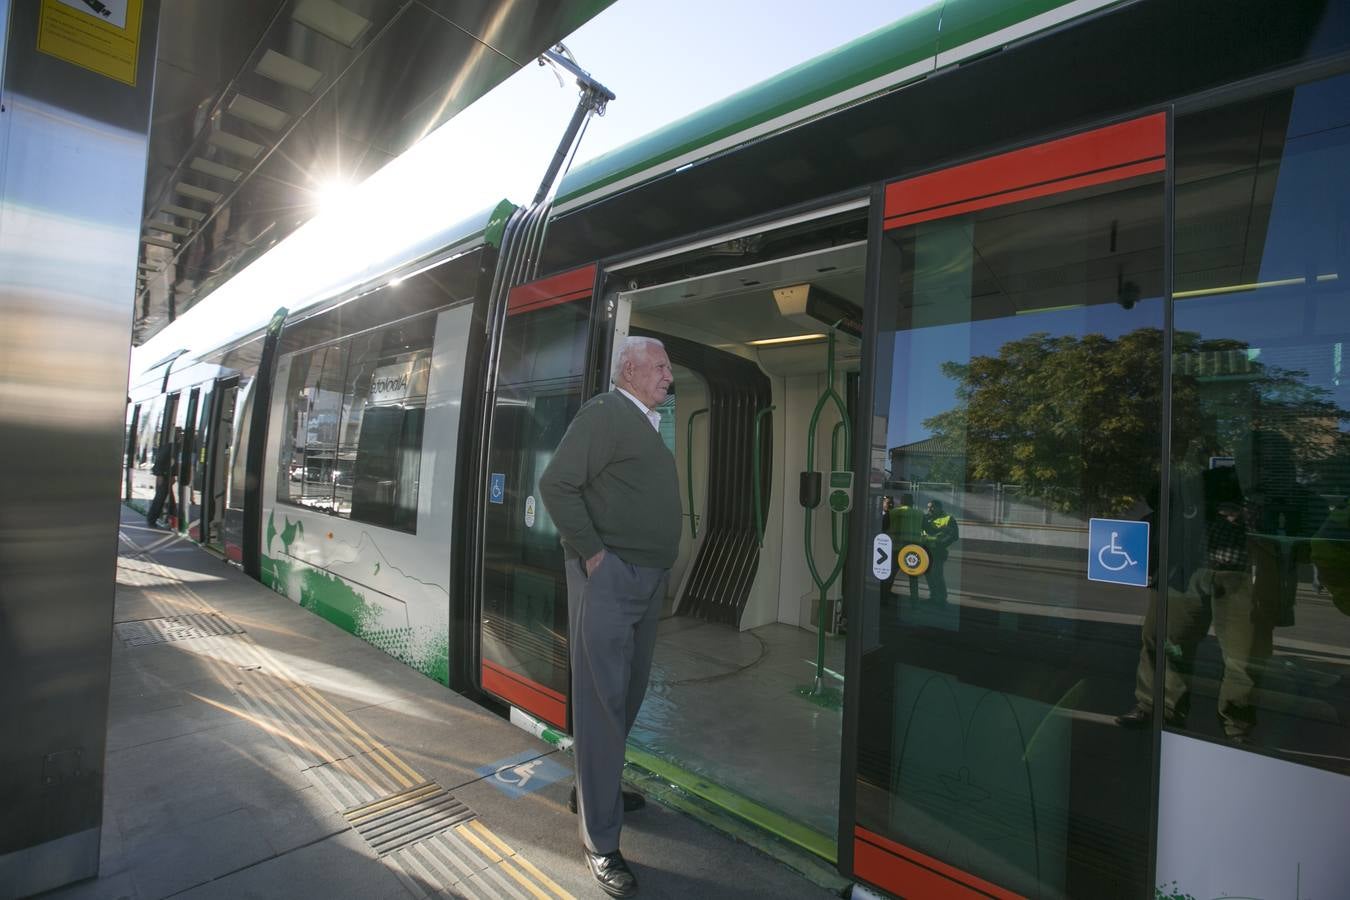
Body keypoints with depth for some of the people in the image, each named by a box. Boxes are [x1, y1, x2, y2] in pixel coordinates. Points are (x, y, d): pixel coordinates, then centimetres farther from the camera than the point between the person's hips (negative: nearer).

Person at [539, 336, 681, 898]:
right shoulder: (605, 413, -9)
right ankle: (601, 842, 13)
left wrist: (659, 565, 14)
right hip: (609, 577, -9)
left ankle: (596, 789, 39)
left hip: (646, 579, 9)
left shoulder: (646, 424, 18)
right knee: (602, 701, -1)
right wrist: (592, 552, -17)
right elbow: (556, 484, -18)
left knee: (628, 693, 19)